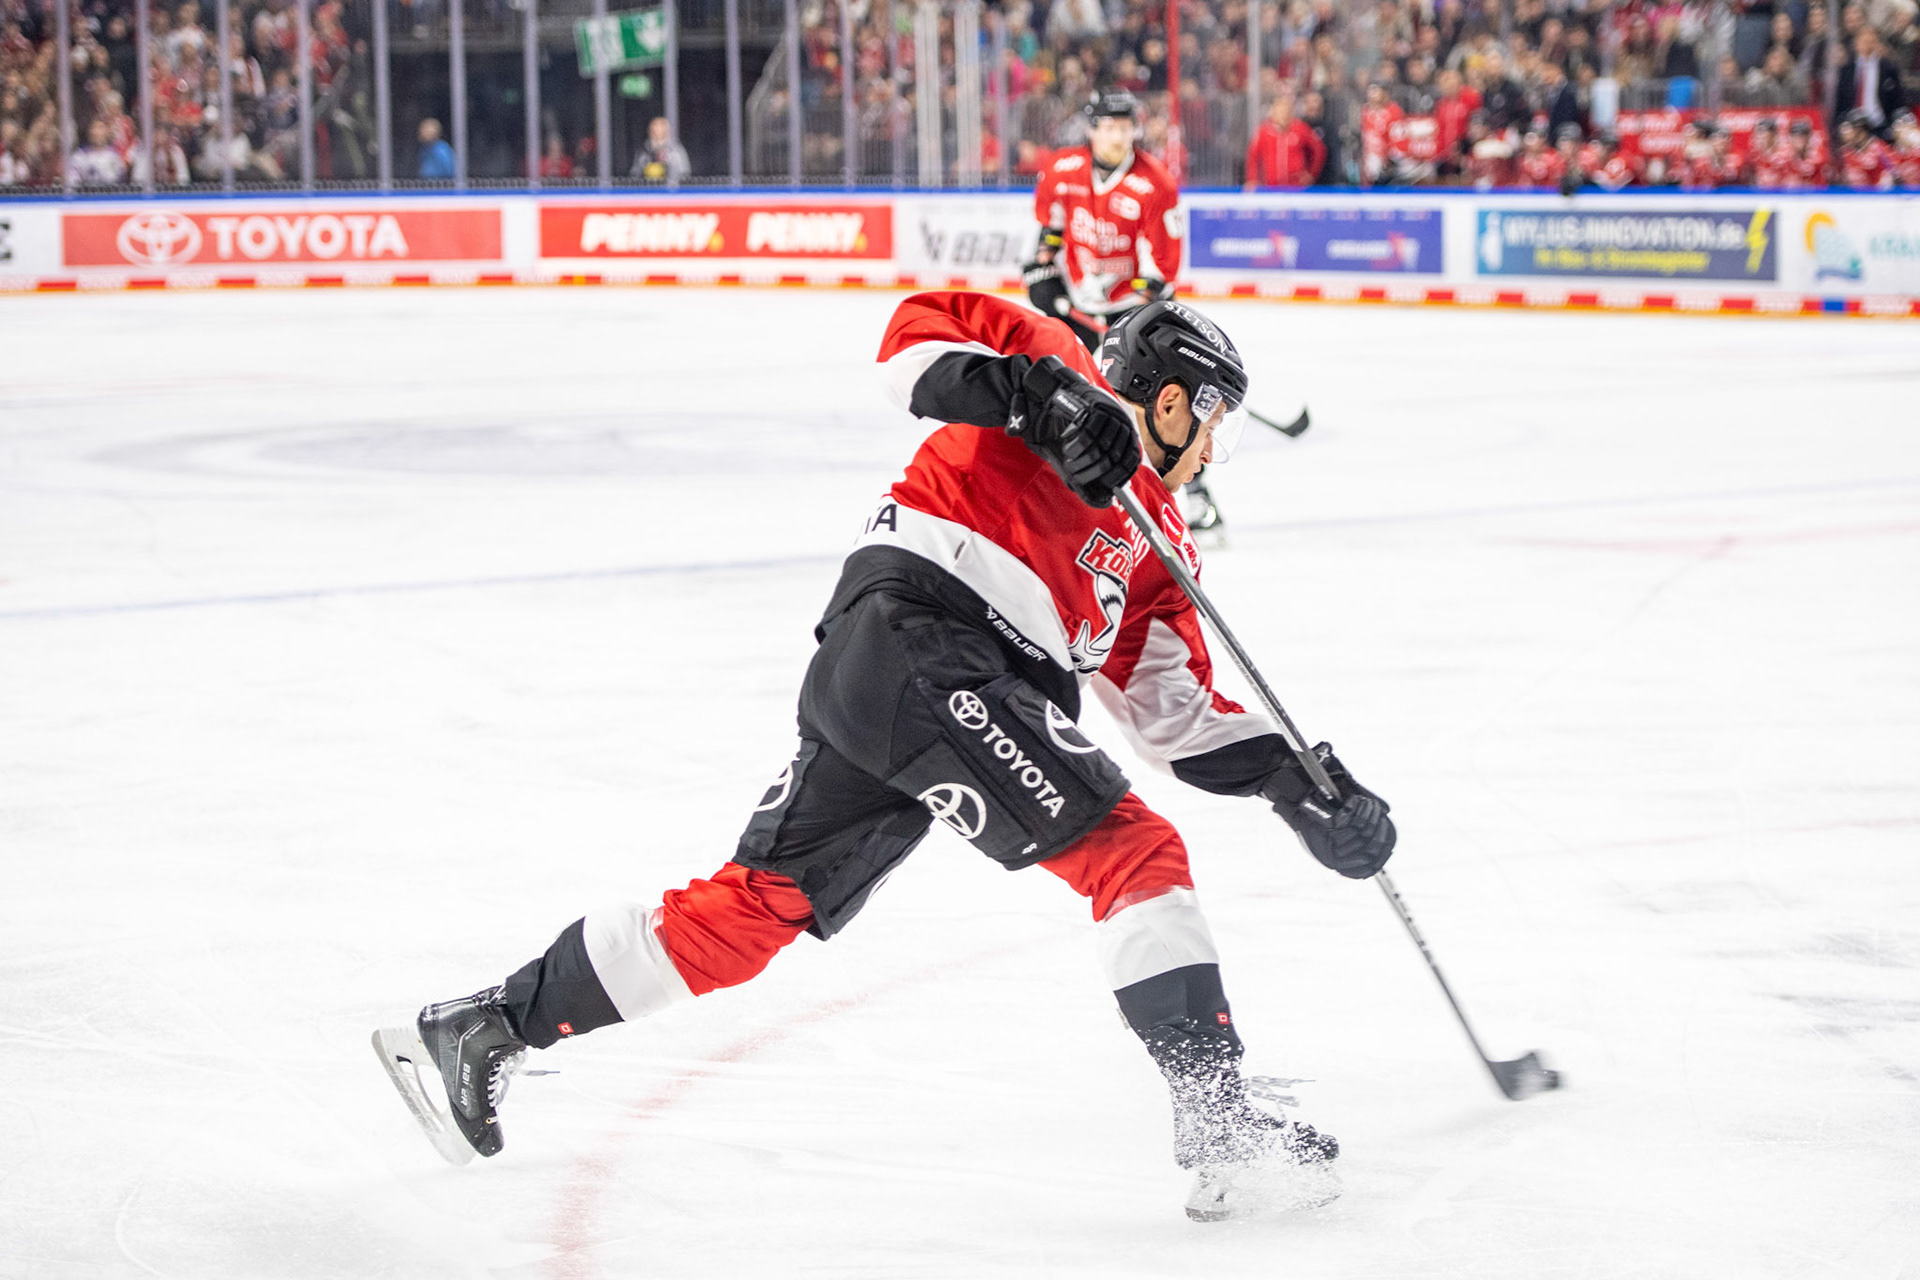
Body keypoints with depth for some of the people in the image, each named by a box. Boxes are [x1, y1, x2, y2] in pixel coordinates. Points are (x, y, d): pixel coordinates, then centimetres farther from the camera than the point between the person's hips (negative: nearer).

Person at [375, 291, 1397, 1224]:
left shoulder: (1152, 539, 27)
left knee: (758, 906, 11)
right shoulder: (1057, 364, 6)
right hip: (917, 637, -9)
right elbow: (919, 335, -6)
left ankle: (487, 1027, 18)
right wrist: (1039, 400, -20)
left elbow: (1175, 713, 24)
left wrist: (1293, 779, 15)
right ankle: (1217, 1121, -14)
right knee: (1133, 853, -10)